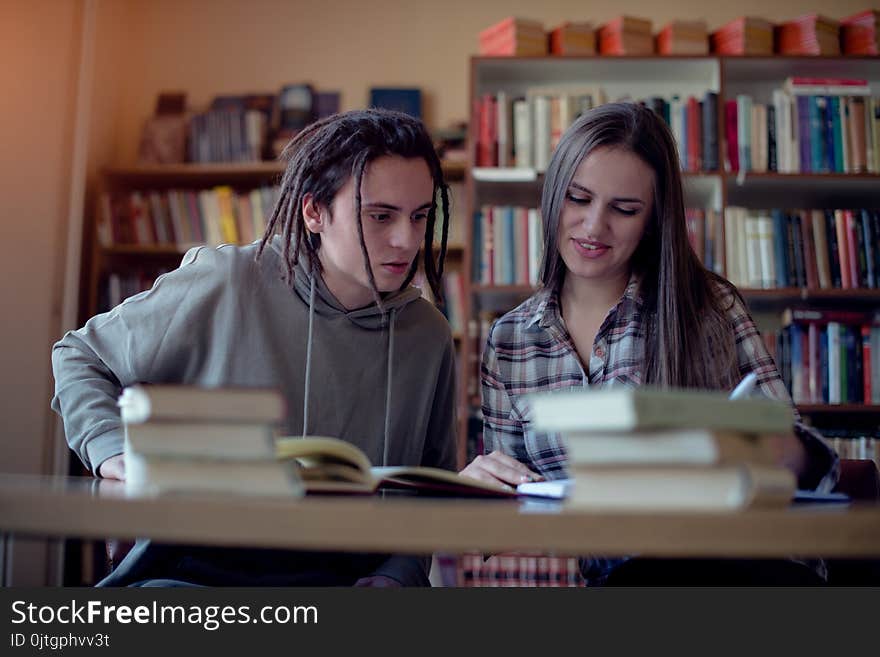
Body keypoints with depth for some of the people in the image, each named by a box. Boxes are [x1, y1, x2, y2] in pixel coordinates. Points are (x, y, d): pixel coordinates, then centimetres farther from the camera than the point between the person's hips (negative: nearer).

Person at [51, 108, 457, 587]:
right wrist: (114, 450, -7)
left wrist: (397, 574, 0)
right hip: (195, 566, -2)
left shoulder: (428, 336, 6)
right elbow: (80, 357, 11)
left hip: (343, 574, 3)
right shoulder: (221, 286, -5)